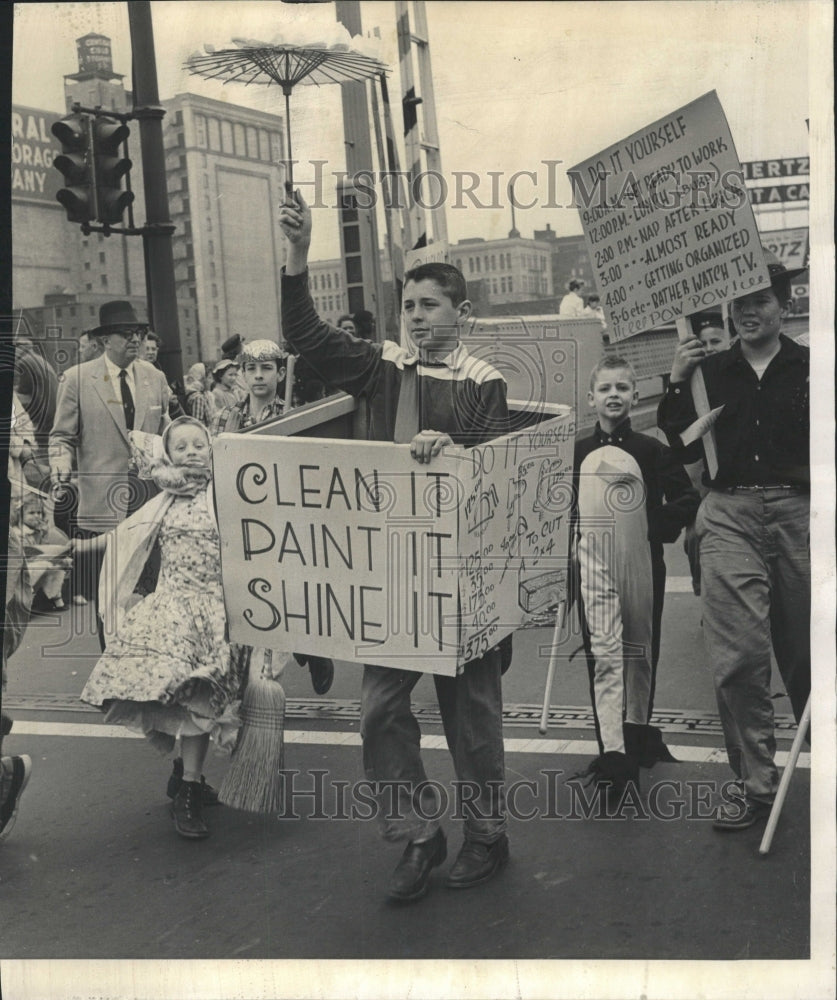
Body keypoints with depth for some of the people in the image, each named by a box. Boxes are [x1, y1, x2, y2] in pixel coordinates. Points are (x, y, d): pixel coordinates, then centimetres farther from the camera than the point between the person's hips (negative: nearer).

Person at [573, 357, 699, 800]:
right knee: (604, 654, -9)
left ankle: (638, 729, 32)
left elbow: (688, 499, 4)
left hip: (642, 567, 0)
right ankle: (612, 752, -13)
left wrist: (659, 528, -7)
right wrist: (569, 533, 5)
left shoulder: (651, 451, 0)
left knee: (641, 651, 12)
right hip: (593, 568, 0)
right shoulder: (576, 454, 5)